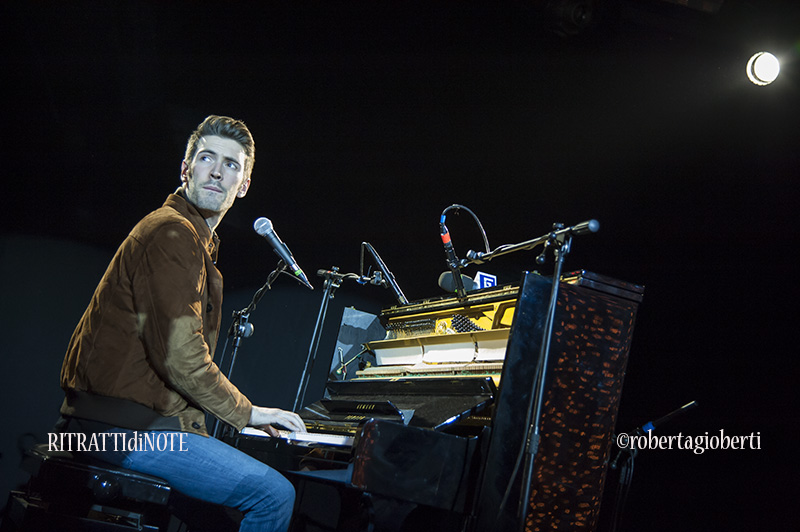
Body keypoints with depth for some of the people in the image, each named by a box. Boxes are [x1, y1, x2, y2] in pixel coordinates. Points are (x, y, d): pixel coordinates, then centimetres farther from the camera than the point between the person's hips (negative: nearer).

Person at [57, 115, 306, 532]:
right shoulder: (173, 233, -14)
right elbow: (180, 357, -22)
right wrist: (246, 412, -9)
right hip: (128, 429, -11)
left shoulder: (197, 239, 21)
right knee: (276, 495, -15)